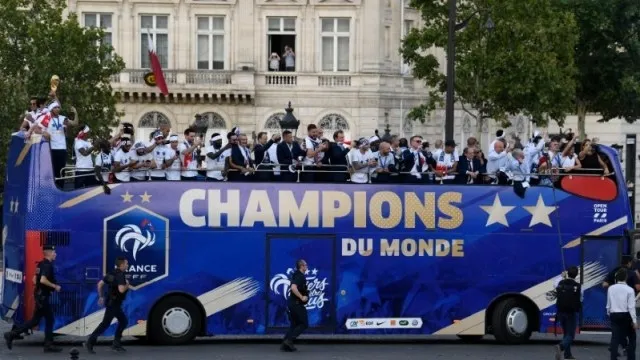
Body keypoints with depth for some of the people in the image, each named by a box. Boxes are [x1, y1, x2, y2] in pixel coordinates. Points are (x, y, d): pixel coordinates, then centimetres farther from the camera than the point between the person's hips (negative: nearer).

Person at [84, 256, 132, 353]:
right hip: (113, 303, -10)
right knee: (105, 324, -8)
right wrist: (127, 285, -11)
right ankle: (90, 342, -9)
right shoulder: (121, 275, -18)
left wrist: (101, 297, 16)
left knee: (123, 321, 16)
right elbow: (121, 290, -31)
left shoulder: (112, 273, 9)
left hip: (113, 303, 10)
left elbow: (100, 284, 10)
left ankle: (116, 344, 16)